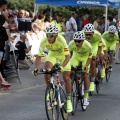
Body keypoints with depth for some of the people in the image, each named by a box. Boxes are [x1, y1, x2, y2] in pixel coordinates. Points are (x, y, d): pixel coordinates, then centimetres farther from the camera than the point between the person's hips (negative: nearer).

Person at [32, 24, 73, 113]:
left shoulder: (61, 40, -38)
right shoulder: (44, 41, -30)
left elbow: (67, 56, -40)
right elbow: (39, 56, -22)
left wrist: (62, 67, -54)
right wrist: (36, 69, -33)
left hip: (63, 55, -2)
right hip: (52, 54, 2)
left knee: (66, 78, -6)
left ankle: (69, 100, 10)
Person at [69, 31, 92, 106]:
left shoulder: (88, 46, -36)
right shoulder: (71, 44, -33)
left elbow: (90, 57, -23)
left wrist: (86, 66, -37)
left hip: (85, 57, -2)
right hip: (76, 56, 2)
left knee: (85, 75, -11)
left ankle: (86, 97, -4)